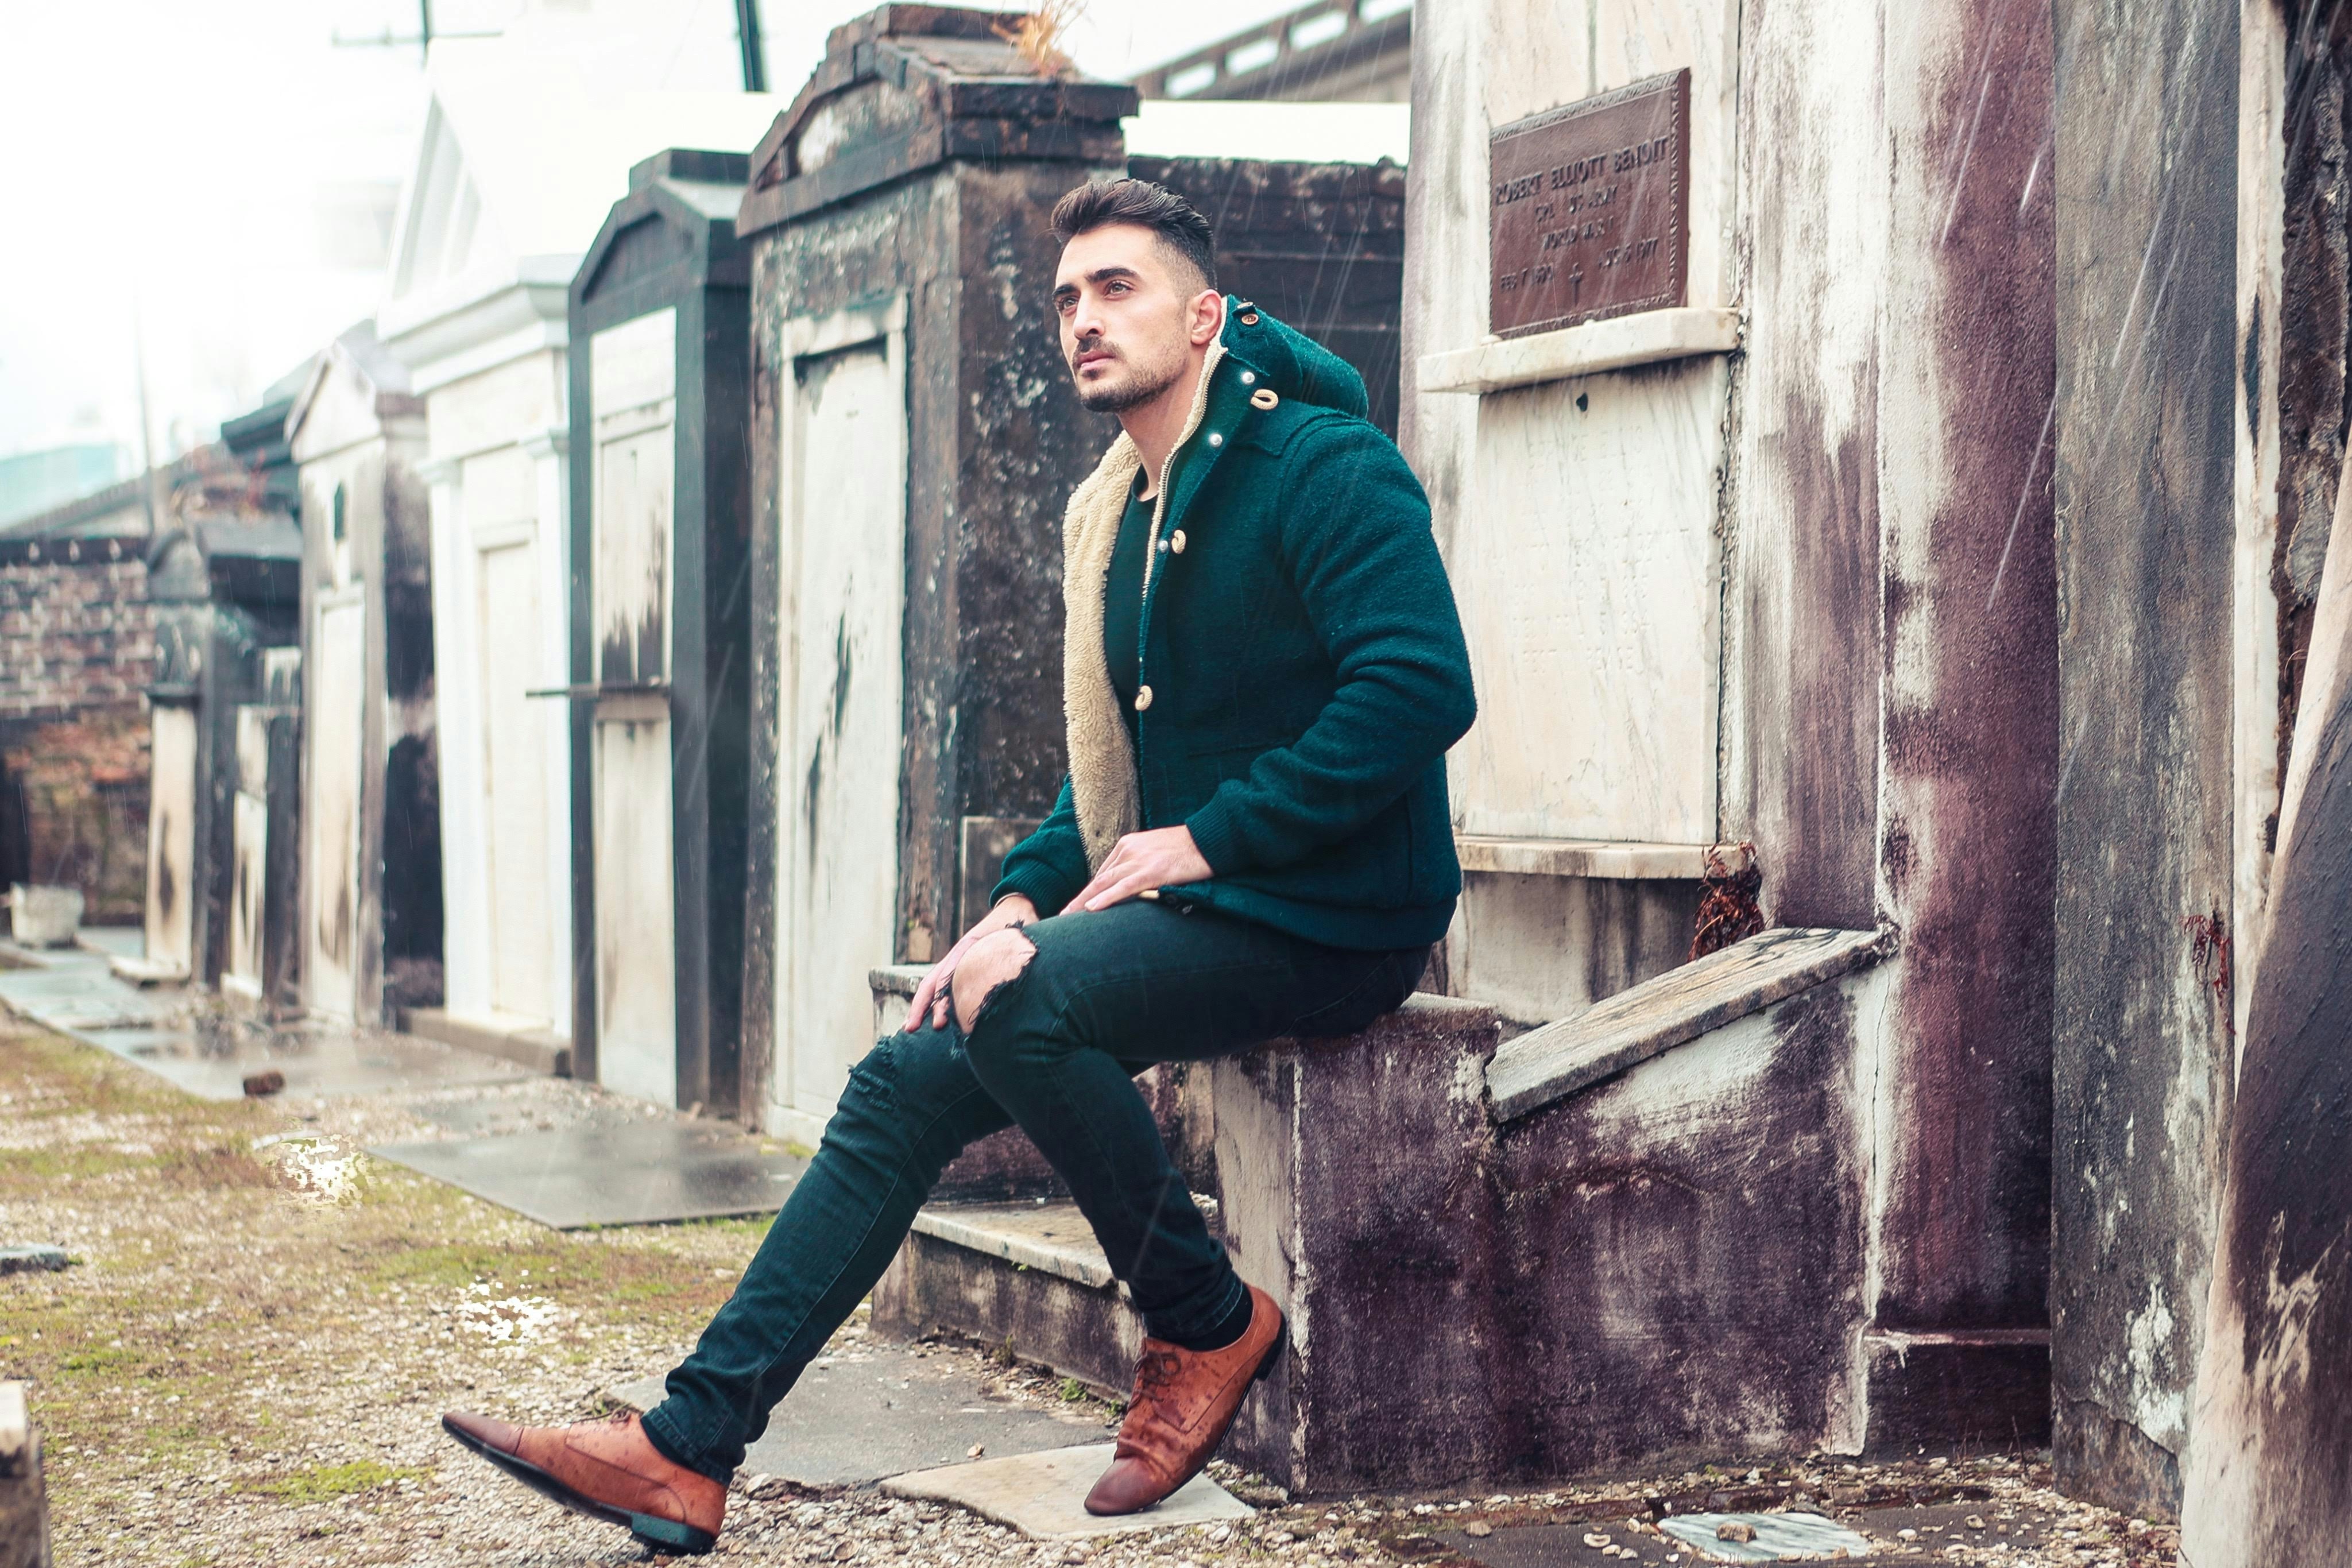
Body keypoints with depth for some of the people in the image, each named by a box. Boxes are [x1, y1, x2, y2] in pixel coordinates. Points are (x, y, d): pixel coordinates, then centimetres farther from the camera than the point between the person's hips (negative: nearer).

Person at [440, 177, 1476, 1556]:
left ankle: (1209, 1325, -10)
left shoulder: (1327, 467, -11)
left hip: (1327, 920, -8)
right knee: (908, 1080, -3)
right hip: (1199, 909, 9)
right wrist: (1024, 898, 7)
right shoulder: (1118, 520, 16)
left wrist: (1206, 840, -21)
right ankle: (689, 1447, -5)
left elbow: (1421, 689, -24)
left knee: (1020, 1002, -30)